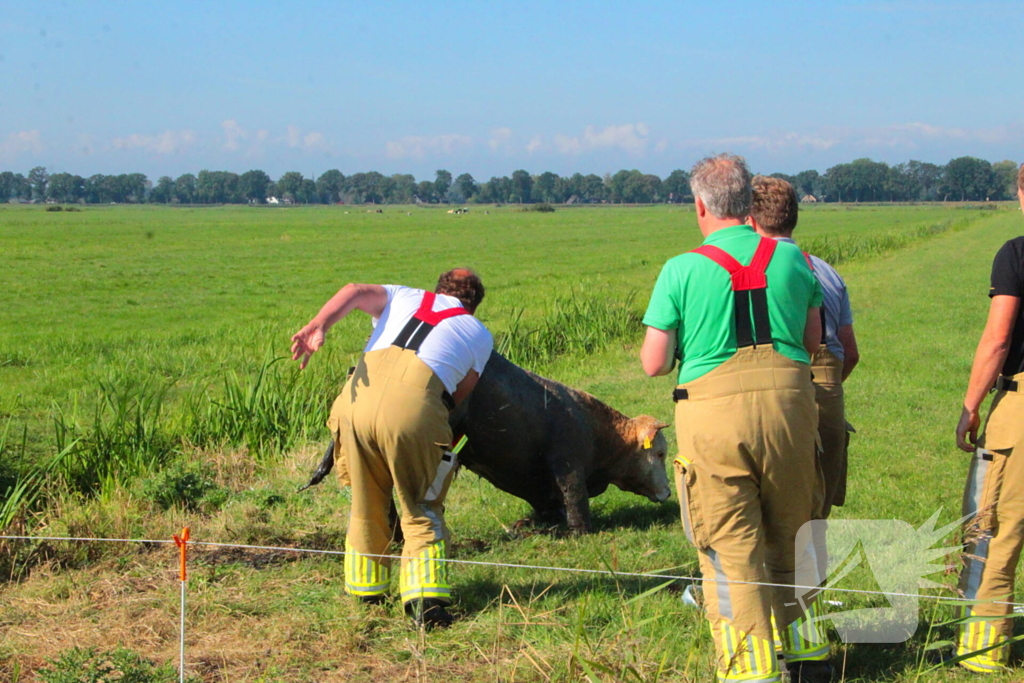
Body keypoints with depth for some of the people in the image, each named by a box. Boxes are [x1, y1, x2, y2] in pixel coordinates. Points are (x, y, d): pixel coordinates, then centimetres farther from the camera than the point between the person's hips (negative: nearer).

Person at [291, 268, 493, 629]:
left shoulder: (405, 297, 31)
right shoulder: (480, 335, 28)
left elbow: (356, 292, 12)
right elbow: (459, 395, 23)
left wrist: (317, 326, -4)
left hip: (358, 399, 2)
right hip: (413, 407, -2)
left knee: (366, 504, 20)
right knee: (421, 511, 10)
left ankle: (367, 586, 31)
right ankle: (425, 597, -5)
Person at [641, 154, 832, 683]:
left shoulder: (681, 271, -4)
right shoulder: (791, 258, 6)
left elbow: (653, 363, -4)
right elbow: (813, 340, 15)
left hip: (714, 411, -3)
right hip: (789, 401, 4)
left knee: (731, 550, 3)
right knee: (790, 538, 19)